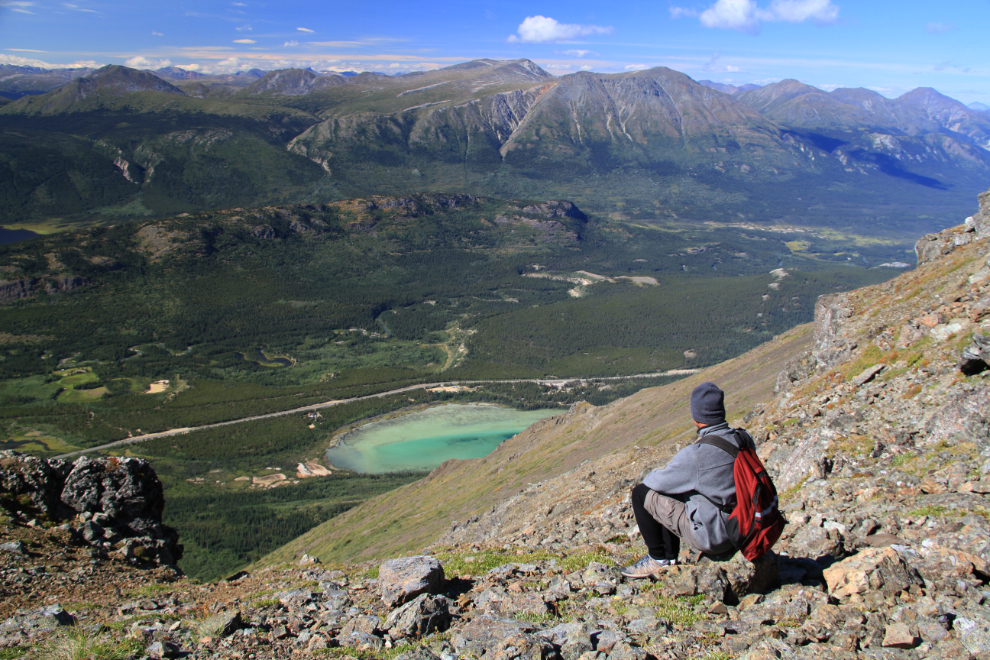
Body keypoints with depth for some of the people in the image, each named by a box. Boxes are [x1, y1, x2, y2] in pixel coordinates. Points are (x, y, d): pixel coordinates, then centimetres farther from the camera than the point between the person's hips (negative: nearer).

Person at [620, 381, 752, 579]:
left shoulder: (696, 453, -27)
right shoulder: (744, 439, -5)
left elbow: (658, 481, -13)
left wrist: (649, 478, 11)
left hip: (712, 536, -8)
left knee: (641, 493, 1)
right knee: (671, 491, 24)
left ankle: (658, 559, 13)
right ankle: (669, 557, 28)